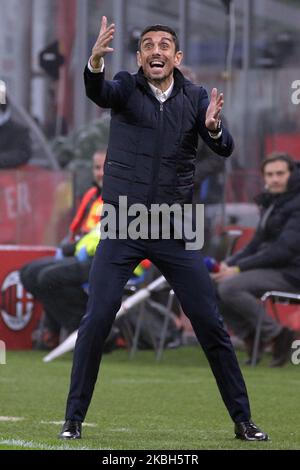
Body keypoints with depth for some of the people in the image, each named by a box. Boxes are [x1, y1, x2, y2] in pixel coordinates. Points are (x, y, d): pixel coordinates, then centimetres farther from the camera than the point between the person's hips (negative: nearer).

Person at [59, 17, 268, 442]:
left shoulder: (195, 97, 3)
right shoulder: (126, 87, -2)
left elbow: (224, 149, -11)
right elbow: (98, 93, -26)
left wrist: (213, 127, -34)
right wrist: (95, 60, -48)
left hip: (174, 231, 2)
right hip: (122, 228, -2)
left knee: (210, 323, 2)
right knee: (97, 320, -10)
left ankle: (243, 420, 12)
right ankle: (73, 419, 1)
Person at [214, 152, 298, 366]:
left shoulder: (295, 204, -13)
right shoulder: (271, 202, 16)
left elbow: (284, 250, -21)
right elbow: (257, 244, 18)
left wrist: (239, 269, -20)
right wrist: (230, 263, -1)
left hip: (289, 274, -9)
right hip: (270, 267, 9)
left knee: (230, 287, -26)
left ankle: (277, 334, -15)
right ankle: (251, 337, -3)